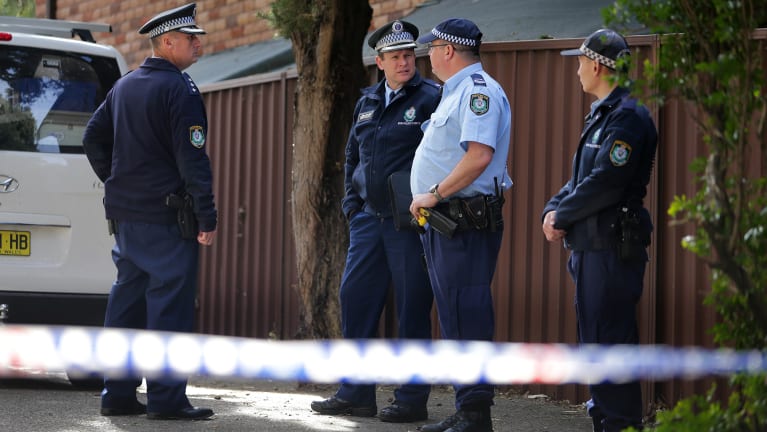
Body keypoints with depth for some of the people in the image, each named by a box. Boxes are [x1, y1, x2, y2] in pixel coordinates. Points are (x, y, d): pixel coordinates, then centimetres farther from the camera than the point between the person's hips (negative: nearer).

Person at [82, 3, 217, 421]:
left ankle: (118, 393, 12)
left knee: (127, 299, 11)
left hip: (125, 213, 8)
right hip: (166, 215, -8)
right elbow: (192, 158, -17)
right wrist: (207, 216, -15)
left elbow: (94, 138, 19)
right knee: (169, 303, -6)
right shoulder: (179, 88, -12)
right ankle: (166, 398, -8)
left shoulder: (123, 86, 14)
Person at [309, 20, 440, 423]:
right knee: (355, 297, 6)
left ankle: (411, 400, 6)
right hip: (369, 219, 6)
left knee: (412, 308, -2)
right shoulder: (367, 102, 13)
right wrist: (352, 203, 13)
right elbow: (353, 155, 23)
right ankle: (356, 393, 14)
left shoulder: (431, 98, -7)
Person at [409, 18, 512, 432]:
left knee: (468, 317, -10)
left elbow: (479, 155, -24)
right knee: (454, 318, 13)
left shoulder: (478, 90, -13)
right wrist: (429, 201, 17)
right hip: (443, 222, 11)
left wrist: (434, 194, -20)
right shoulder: (454, 93, 20)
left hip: (466, 224, -11)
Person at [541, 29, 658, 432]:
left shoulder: (628, 117, -14)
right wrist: (554, 208, 2)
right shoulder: (600, 115, 18)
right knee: (594, 339, 14)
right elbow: (580, 178, 20)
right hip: (590, 247, 10)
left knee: (609, 339, -9)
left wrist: (561, 217, -11)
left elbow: (604, 183, -21)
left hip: (613, 248, -10)